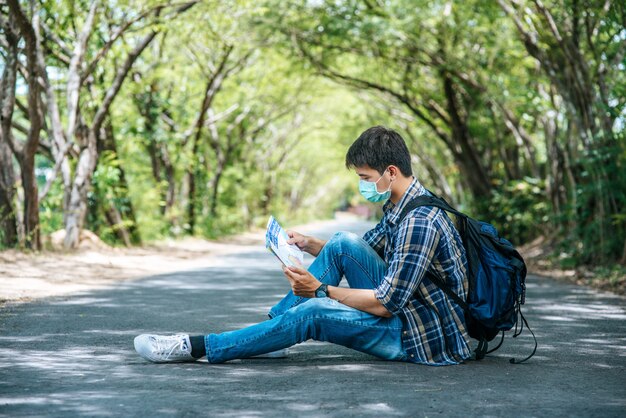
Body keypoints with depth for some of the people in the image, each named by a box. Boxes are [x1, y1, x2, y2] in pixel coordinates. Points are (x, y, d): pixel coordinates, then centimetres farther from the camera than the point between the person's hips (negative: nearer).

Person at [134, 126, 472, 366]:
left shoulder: (419, 221, -25)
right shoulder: (398, 206, 7)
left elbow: (386, 303, -25)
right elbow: (350, 252, 17)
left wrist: (321, 290, -17)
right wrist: (309, 245, -1)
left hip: (428, 337, -9)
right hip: (401, 308, 9)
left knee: (313, 312, -22)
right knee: (342, 242, -3)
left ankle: (196, 347, -14)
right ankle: (273, 326, 2)